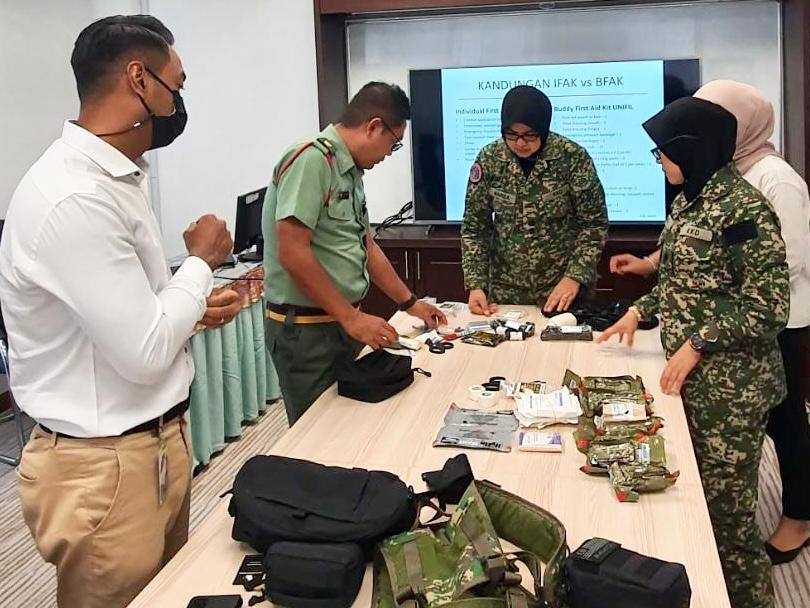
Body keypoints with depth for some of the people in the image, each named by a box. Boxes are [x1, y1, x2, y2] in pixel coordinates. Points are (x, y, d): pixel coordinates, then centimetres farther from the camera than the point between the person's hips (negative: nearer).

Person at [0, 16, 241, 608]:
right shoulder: (73, 198, -25)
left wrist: (194, 307, 3)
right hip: (109, 467, -9)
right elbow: (144, 353, -24)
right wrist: (201, 261, -10)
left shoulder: (112, 178, 8)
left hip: (157, 441, 9)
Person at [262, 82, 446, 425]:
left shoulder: (350, 171, 11)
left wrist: (409, 303, 24)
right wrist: (351, 317, -19)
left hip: (343, 323, 9)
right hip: (306, 329, -9)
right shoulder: (311, 160, -17)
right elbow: (292, 254, -23)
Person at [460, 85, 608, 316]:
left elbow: (594, 223, -7)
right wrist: (476, 285, -10)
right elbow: (474, 227, -1)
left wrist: (574, 277, -17)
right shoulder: (488, 159, -6)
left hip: (562, 291, -2)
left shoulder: (573, 158, -13)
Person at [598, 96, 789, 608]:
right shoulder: (690, 199, 9)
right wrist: (640, 311, 12)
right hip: (692, 377, 9)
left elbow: (769, 306, -19)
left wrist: (697, 344, -19)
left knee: (726, 509, 3)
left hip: (730, 385, -9)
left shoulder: (743, 209, -19)